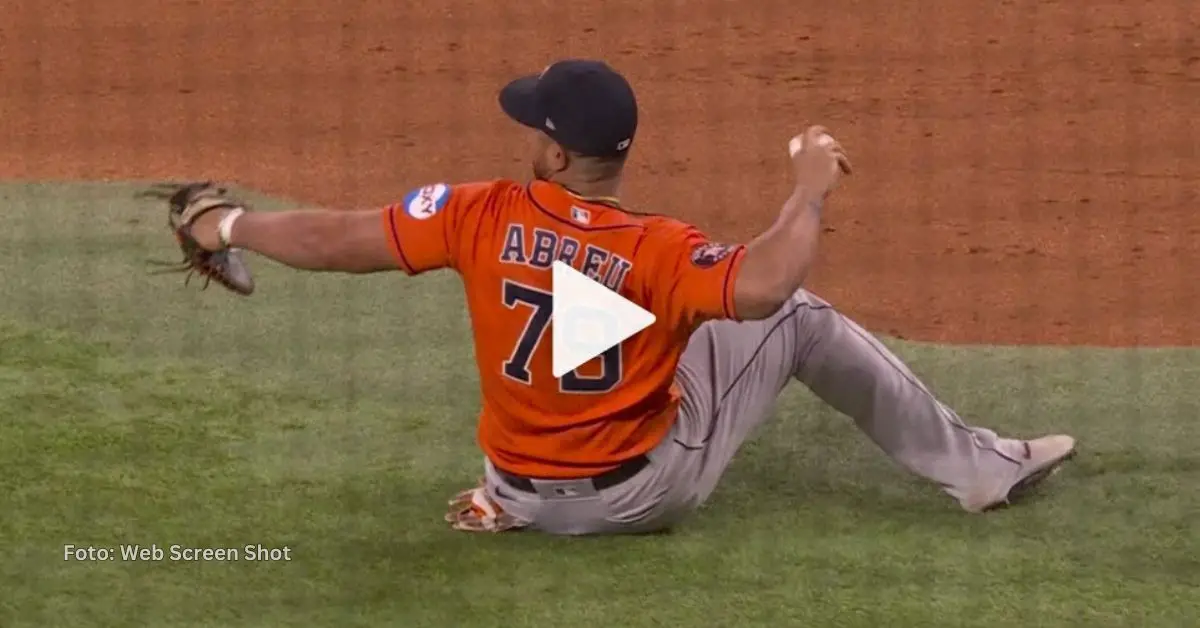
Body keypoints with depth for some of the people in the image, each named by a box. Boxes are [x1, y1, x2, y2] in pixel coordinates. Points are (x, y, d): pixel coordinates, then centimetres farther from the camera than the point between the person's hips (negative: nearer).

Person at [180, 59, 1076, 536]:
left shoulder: (483, 217, -17)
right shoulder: (654, 253, -26)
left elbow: (331, 241, -14)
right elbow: (764, 286, -41)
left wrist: (234, 226, 4)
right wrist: (811, 191, -23)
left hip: (534, 495, 4)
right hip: (646, 492, -4)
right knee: (801, 318, 7)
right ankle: (979, 468, 13)